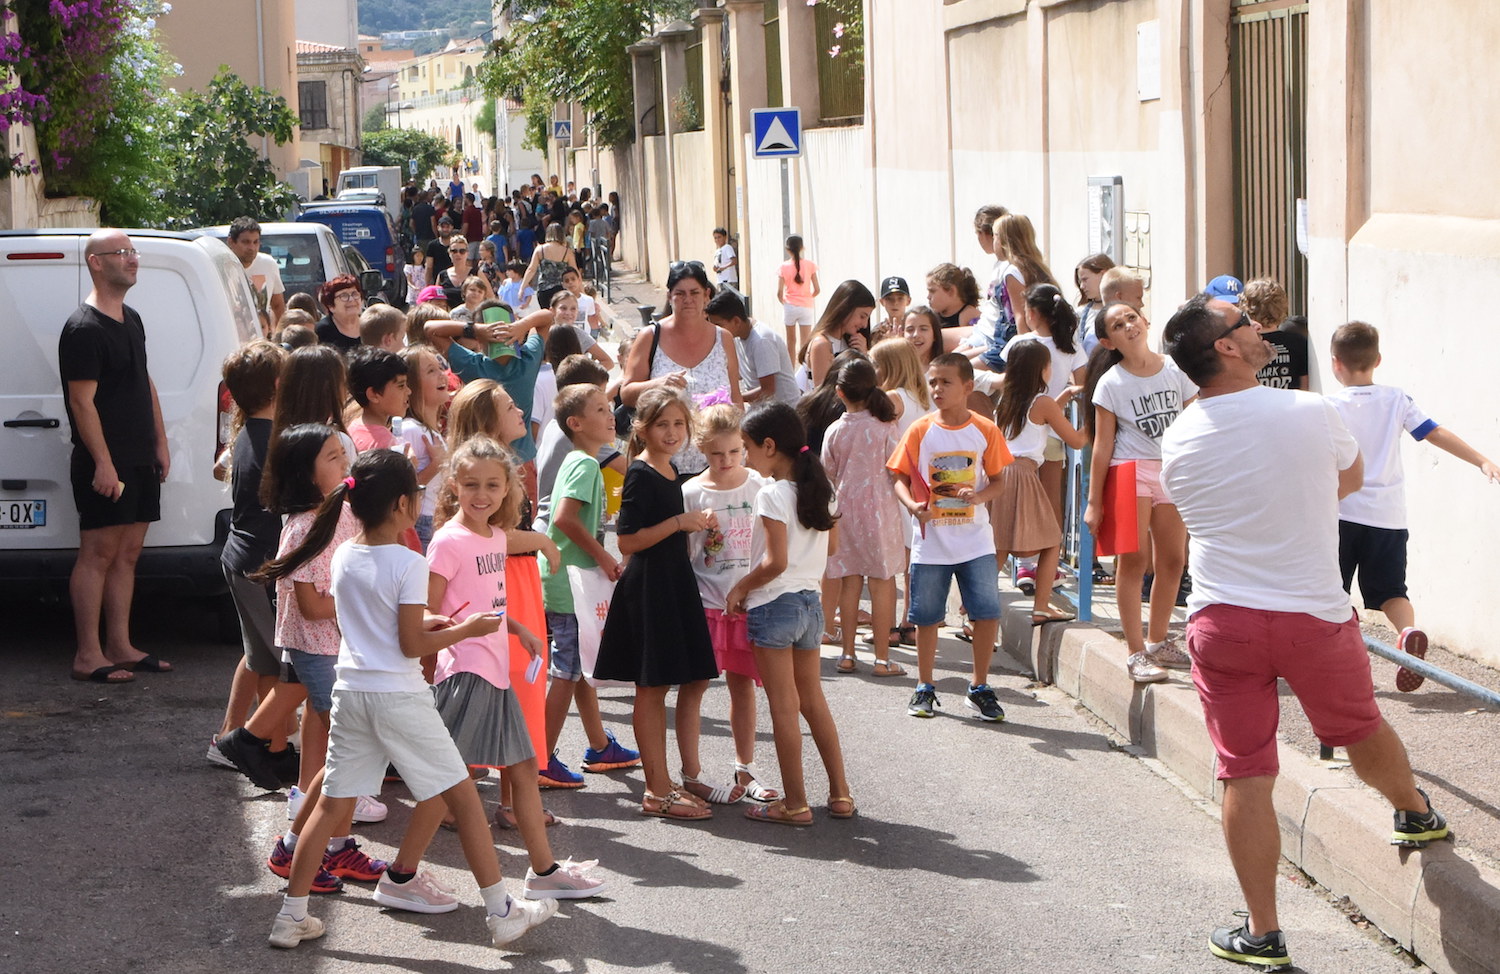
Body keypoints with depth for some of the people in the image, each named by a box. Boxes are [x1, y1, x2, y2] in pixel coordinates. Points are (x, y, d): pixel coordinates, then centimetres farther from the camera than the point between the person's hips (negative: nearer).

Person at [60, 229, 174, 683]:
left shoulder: (131, 320, 15)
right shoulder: (84, 328, -14)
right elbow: (82, 401, -18)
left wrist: (160, 442, 17)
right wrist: (102, 463, -21)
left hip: (140, 461, 9)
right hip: (105, 464, -9)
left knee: (127, 554, 10)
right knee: (98, 555, -6)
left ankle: (119, 646, 16)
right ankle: (88, 655, -3)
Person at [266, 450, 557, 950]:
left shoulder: (344, 557, 5)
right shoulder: (409, 564, -14)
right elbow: (411, 645, -13)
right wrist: (465, 629, -1)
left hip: (350, 692, 6)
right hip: (399, 696, -5)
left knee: (332, 802, 11)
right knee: (461, 795, 5)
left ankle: (292, 914, 12)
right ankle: (501, 911, 8)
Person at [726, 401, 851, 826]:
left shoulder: (772, 495, -18)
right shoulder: (820, 489, 5)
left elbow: (775, 562, -21)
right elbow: (832, 546, 13)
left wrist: (740, 588, -8)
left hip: (774, 604, -8)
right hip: (810, 602, 8)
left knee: (784, 708, 0)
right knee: (813, 700, 17)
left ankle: (795, 804, 6)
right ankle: (840, 794, 20)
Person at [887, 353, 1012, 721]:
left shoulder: (985, 430, 0)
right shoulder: (920, 431, -2)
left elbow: (997, 480, 5)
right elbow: (900, 478, 0)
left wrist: (980, 495, -17)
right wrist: (913, 505, -20)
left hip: (976, 541, 0)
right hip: (931, 541, 0)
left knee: (987, 613, -4)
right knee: (927, 617, 7)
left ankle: (980, 688, 12)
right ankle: (925, 688, 23)